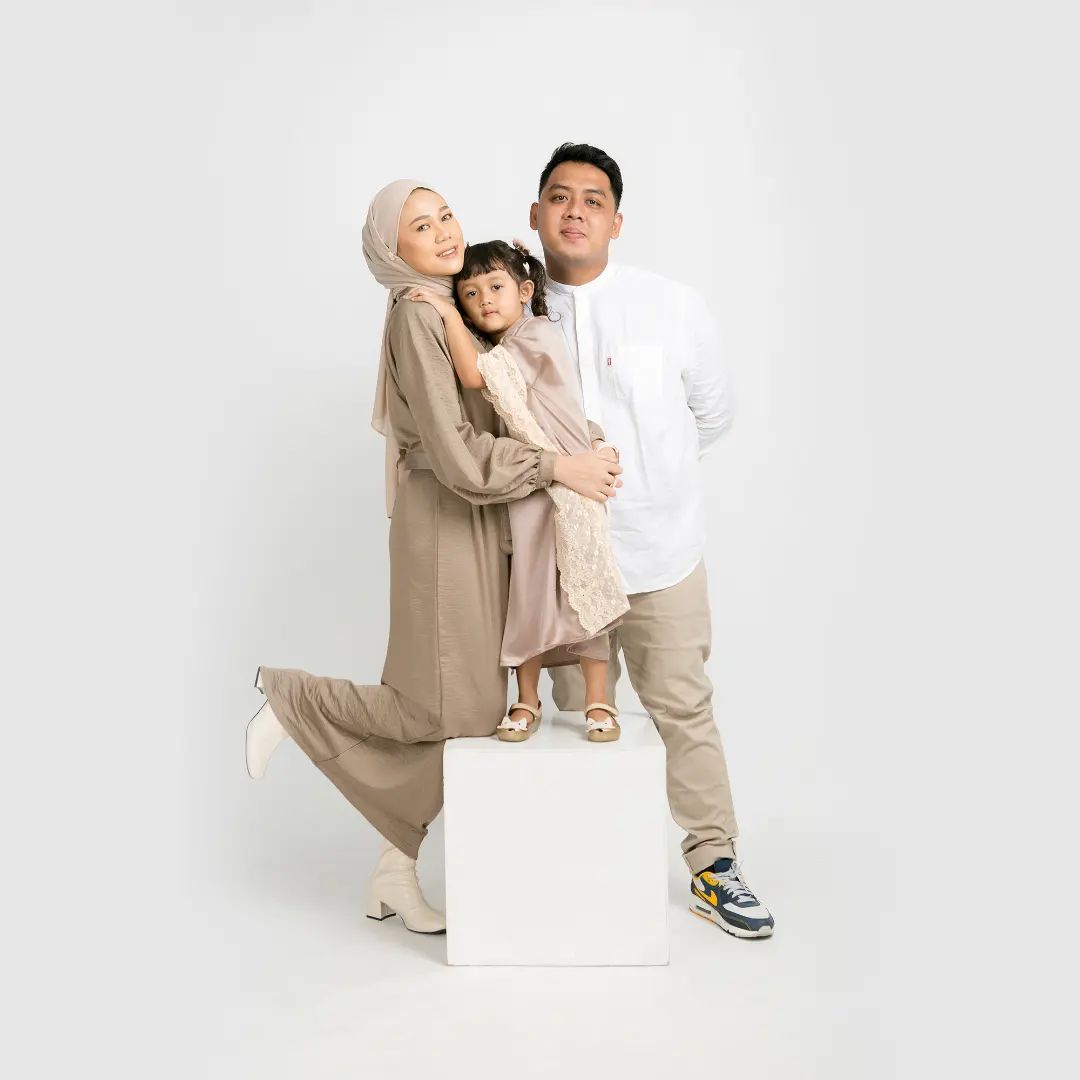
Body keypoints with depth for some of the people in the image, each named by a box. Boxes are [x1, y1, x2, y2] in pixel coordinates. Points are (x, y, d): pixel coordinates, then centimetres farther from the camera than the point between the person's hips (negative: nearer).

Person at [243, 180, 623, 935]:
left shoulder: (456, 307, 11)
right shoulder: (417, 315, -16)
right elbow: (458, 456, -23)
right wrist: (558, 467, -17)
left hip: (480, 518, 9)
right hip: (445, 521, -9)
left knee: (470, 707, 10)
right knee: (450, 709, -4)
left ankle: (397, 872, 22)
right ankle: (290, 699, 15)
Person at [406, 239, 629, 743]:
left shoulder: (539, 334, -11)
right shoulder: (497, 352, 14)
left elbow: (474, 375, -21)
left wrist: (447, 314, -14)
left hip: (567, 483, -7)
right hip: (521, 488, 7)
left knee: (580, 591, -2)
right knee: (526, 593, 8)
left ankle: (598, 702, 8)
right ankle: (527, 701, 17)